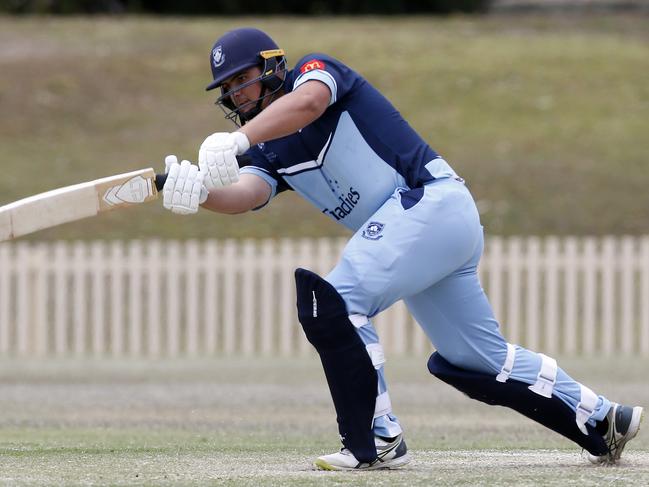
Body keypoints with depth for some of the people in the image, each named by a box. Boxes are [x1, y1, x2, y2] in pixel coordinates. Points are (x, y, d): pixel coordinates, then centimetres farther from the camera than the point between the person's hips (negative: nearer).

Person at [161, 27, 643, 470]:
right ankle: (603, 420, 28)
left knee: (334, 299, -20)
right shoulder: (267, 151, 15)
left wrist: (237, 139, -43)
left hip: (432, 199, -10)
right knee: (481, 358, 16)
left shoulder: (316, 69, -3)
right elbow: (243, 195, -7)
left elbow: (309, 100, -29)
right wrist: (197, 192, -29)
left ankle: (378, 441, -17)